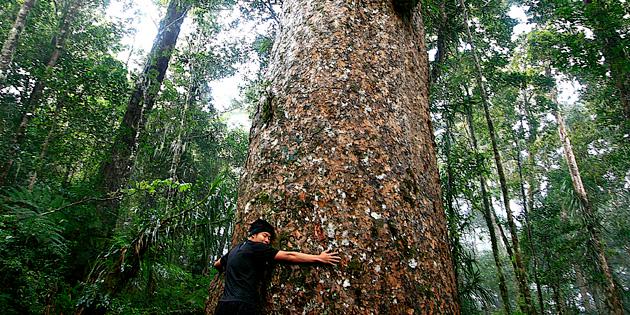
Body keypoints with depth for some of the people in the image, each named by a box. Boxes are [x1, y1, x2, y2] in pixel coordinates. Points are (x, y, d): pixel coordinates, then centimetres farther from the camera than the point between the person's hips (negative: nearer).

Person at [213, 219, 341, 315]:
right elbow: (288, 256, -8)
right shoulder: (255, 247, -6)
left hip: (224, 303, 9)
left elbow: (217, 264, 36)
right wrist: (319, 258, -5)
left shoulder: (234, 250, 18)